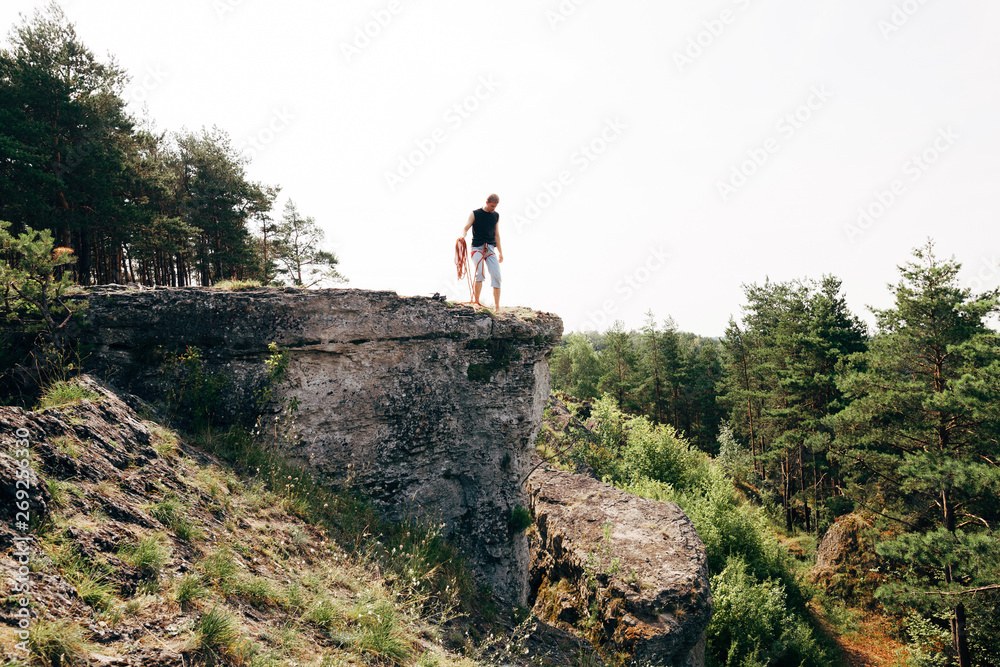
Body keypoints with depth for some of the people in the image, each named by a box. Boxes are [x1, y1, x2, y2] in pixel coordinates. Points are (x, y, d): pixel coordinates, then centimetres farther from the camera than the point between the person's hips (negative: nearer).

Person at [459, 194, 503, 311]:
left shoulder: (496, 216, 15)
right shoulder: (475, 214, 2)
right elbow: (466, 228, -3)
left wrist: (500, 252, 20)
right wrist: (463, 235, -26)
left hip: (491, 248, 4)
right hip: (477, 247, -4)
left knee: (496, 276, -7)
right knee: (480, 272, -24)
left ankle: (497, 307, -4)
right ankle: (476, 302, -20)